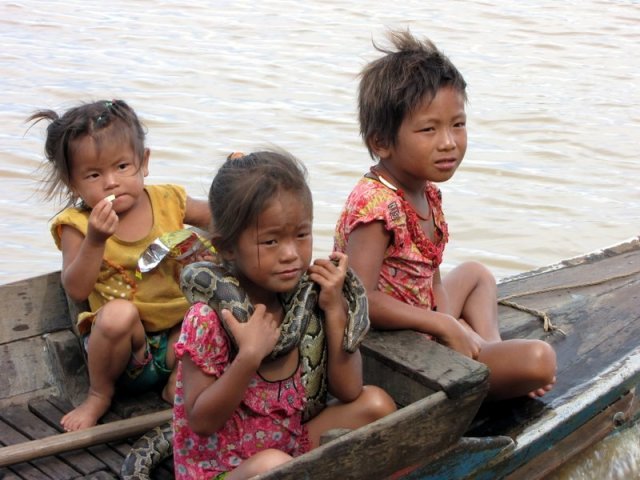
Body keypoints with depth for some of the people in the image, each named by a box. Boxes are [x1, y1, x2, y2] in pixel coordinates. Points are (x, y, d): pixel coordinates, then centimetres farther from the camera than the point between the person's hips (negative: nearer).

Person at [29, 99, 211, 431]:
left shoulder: (167, 202, -1)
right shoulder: (77, 225, -9)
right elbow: (76, 290, -20)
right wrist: (95, 240, -31)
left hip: (178, 333, 2)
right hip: (122, 342, -2)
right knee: (118, 312, -35)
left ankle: (179, 383, 0)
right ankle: (100, 394, -6)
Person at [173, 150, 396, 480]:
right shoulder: (209, 320, -21)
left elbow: (347, 391, -3)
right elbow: (201, 422, -20)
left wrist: (334, 310, -13)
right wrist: (250, 356, -31)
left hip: (290, 446, 6)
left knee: (376, 403, -7)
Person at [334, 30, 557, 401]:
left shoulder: (427, 192, 4)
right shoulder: (376, 205, -25)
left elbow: (432, 281, 9)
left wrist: (458, 333, -6)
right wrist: (446, 325, -22)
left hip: (424, 327, 10)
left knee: (475, 274, 33)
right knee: (540, 359, -17)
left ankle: (491, 353, 14)